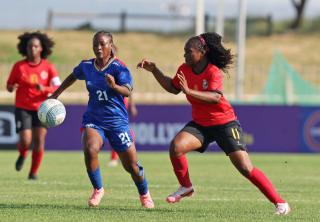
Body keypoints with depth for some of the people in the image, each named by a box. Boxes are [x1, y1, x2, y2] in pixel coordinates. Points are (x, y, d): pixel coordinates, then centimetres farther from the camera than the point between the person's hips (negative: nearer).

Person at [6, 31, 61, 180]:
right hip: (23, 108, -1)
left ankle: (34, 172, 9)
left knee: (39, 141, -8)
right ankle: (22, 155, 23)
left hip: (41, 108, 1)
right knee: (25, 141, -13)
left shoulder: (48, 67, -2)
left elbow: (58, 88, -7)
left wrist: (44, 89, -25)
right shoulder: (19, 66, -2)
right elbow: (9, 85, 7)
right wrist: (12, 88, -17)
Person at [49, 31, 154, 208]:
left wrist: (114, 86, -46)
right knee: (90, 150, -29)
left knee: (131, 166, 4)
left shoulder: (118, 67, -12)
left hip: (117, 121, -2)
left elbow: (127, 91, -26)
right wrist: (56, 94, 24)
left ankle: (144, 194, 34)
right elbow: (73, 77, 24)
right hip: (93, 120, 2)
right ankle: (98, 190, -7)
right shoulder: (86, 66, 1)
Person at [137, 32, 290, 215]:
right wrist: (154, 70, 8)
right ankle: (186, 187, 3)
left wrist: (189, 91, -47)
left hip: (224, 123, -6)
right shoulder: (185, 69, -1)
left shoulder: (213, 72, -20)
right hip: (200, 124, 6)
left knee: (246, 168, -12)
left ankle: (279, 202, -3)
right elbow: (173, 88, 18)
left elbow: (216, 97, -37)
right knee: (176, 146, -21)